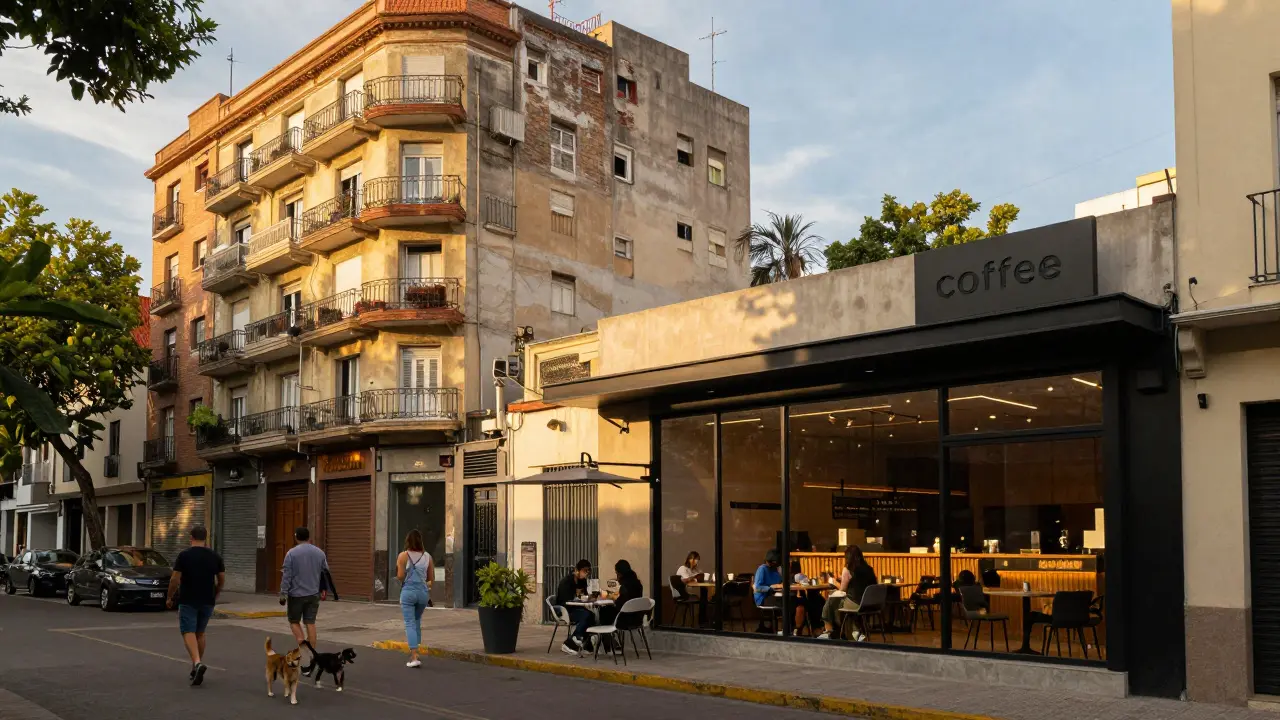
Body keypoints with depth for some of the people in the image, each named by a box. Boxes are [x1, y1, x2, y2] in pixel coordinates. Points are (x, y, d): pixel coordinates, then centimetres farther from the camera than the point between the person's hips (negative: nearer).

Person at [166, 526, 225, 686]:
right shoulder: (215, 556, 3)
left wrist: (169, 597, 5)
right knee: (200, 633, 17)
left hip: (188, 601, -4)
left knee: (188, 632, -5)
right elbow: (222, 579, 6)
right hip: (207, 601, 4)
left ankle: (197, 663, -26)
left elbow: (175, 579, -9)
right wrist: (215, 595, 23)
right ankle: (196, 667, 21)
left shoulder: (184, 555, -8)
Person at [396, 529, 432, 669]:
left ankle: (414, 657, -12)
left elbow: (400, 576, -10)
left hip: (408, 591, -3)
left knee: (410, 624, -2)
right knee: (417, 621, 22)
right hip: (423, 591, 3)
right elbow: (431, 576, 6)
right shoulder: (427, 556, 2)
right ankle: (413, 651, 27)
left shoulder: (403, 556, -8)